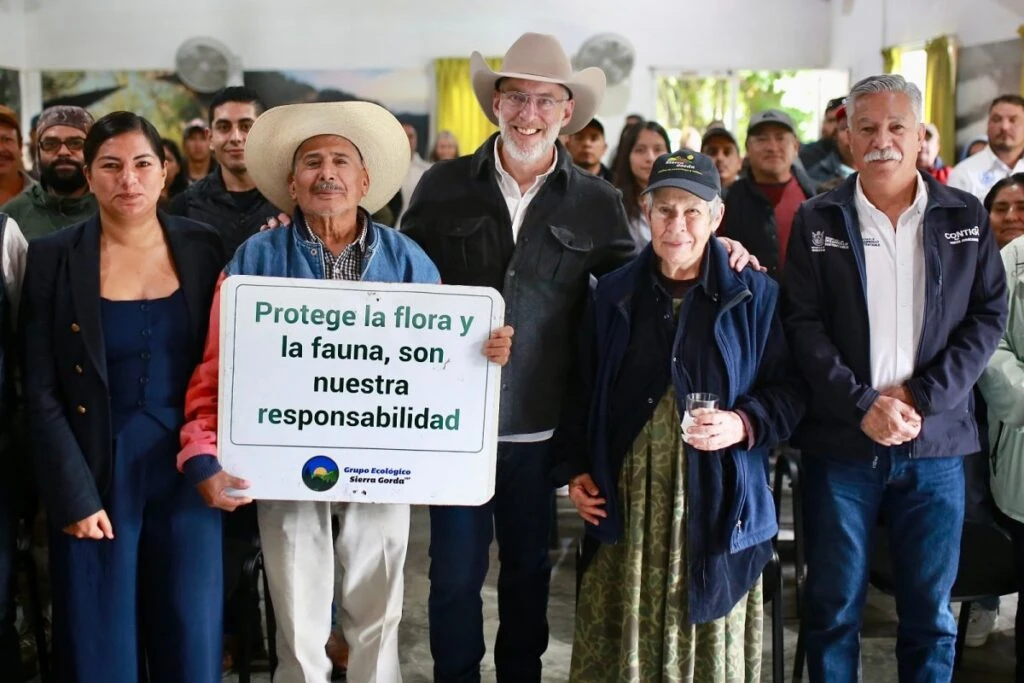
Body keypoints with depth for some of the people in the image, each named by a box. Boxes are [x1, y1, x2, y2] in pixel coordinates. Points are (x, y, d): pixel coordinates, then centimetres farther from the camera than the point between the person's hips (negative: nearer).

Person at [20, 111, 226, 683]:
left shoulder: (202, 248, 1)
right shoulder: (53, 257, -3)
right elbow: (41, 393, -4)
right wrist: (74, 496, -10)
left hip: (186, 473, 1)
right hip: (95, 477, -1)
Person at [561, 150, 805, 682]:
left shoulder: (755, 295, 0)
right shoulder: (614, 293, 8)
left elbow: (788, 391, 1)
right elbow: (585, 392, 14)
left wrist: (744, 424, -16)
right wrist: (578, 470, 8)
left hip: (716, 502, -2)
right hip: (626, 499, 2)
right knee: (622, 638, 7)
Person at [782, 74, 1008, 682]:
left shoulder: (966, 218, 6)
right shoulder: (818, 221, 3)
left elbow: (989, 316, 2)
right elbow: (803, 324, -3)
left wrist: (921, 396, -10)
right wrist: (862, 405, -14)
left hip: (935, 444, 1)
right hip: (840, 442, -1)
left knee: (931, 613, 10)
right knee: (834, 606, 8)